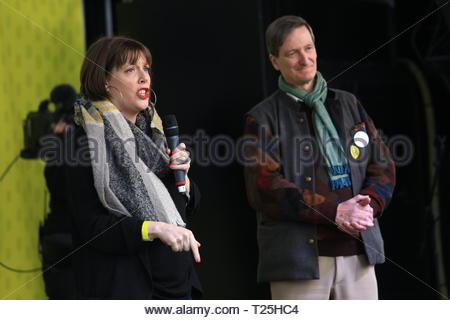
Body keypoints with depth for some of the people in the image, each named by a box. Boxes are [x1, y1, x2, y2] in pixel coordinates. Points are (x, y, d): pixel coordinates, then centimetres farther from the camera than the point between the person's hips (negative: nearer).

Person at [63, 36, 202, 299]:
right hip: (127, 286, -7)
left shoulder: (150, 132, 12)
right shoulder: (88, 143, -9)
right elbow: (92, 227, -16)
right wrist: (154, 229, -26)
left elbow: (188, 207, 17)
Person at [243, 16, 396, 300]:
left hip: (358, 253, 4)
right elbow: (265, 188, -10)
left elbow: (383, 167, 14)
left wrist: (370, 206, -9)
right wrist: (334, 212, -17)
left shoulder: (349, 105, 17)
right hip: (299, 256, -4)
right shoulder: (263, 119, 3)